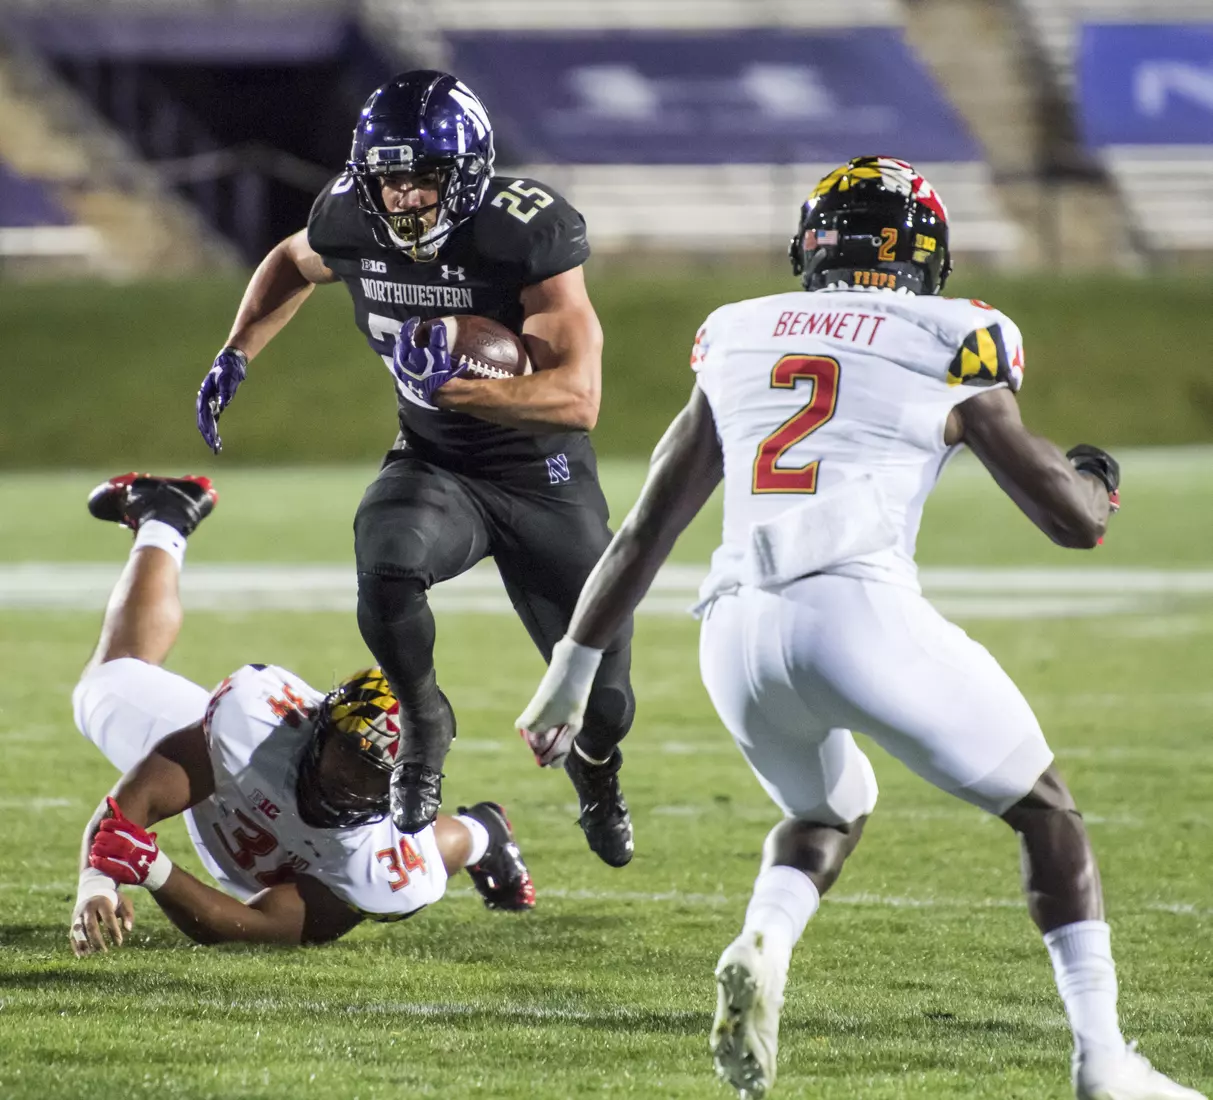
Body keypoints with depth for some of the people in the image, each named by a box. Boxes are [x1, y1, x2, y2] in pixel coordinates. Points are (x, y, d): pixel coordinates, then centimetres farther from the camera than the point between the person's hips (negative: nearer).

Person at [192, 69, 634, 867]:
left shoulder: (530, 232, -27)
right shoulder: (350, 219, -13)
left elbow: (578, 398, -32)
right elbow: (293, 264, 14)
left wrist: (454, 386, -43)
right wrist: (237, 354, 2)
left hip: (545, 478, -2)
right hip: (434, 465, 2)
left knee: (602, 701, 2)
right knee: (387, 565, -34)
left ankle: (596, 771, 42)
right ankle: (425, 730, -6)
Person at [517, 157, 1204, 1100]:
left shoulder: (740, 341, 21)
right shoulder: (946, 352, 10)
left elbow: (646, 528, 23)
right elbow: (1076, 523, 13)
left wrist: (574, 669, 28)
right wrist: (1095, 477, 36)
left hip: (739, 632, 4)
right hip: (860, 614, -4)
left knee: (830, 815, 31)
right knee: (1045, 810, 16)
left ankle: (760, 948, 0)